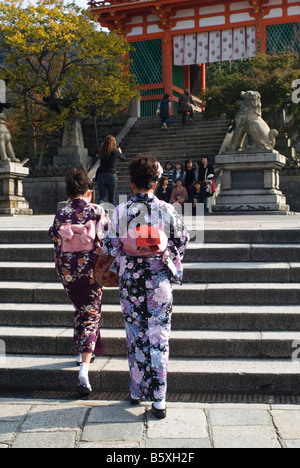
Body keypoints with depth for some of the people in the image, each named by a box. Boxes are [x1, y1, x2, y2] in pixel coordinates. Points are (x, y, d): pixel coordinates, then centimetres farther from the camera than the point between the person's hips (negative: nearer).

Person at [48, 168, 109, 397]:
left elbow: (56, 244, 2)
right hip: (91, 268, -2)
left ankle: (82, 352, 37)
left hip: (67, 271, 2)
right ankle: (84, 368, -8)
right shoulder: (97, 211, -6)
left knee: (80, 310, 25)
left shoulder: (61, 215, -1)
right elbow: (107, 240, -6)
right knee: (91, 314, 4)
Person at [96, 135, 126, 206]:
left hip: (101, 175, 2)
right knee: (111, 199, 11)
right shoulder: (115, 152, -5)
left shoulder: (101, 152, 3)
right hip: (111, 175, -2)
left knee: (102, 198, 0)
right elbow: (124, 159, 11)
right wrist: (120, 152, 30)